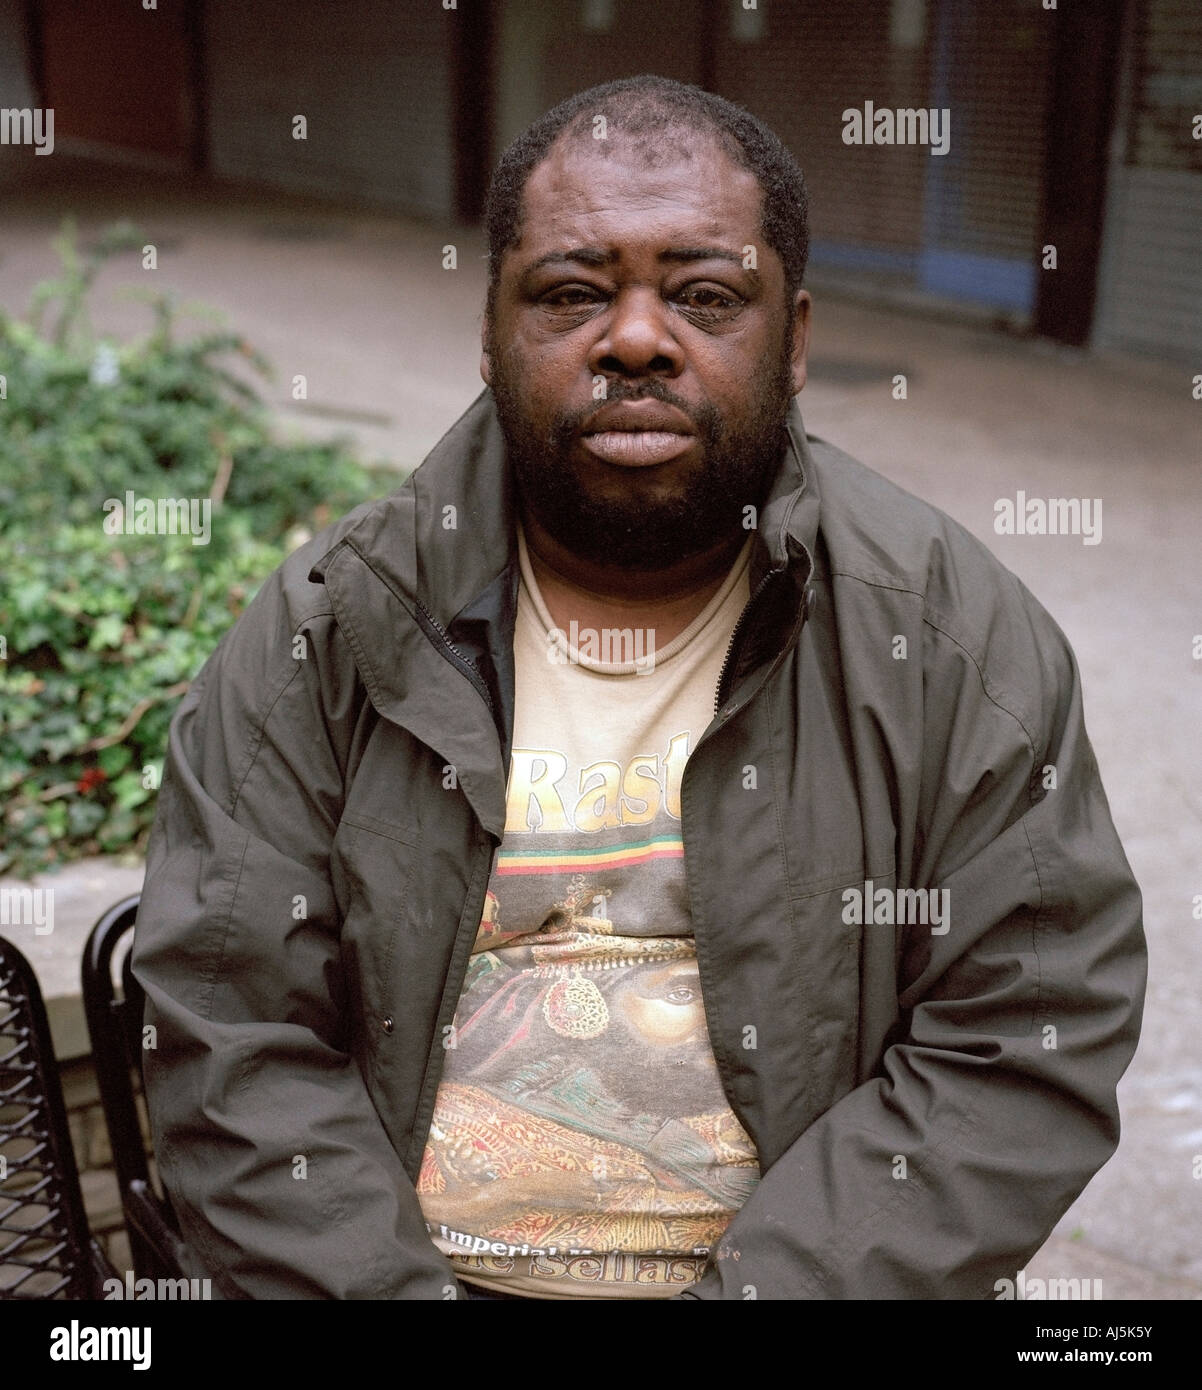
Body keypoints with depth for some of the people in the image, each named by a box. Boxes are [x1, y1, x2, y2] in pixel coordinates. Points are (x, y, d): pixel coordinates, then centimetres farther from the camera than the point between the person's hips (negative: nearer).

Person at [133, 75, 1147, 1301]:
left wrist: (761, 1286, -15)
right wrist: (394, 1289, -15)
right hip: (413, 1265, 1)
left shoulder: (961, 637, -4)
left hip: (800, 1266, 0)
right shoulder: (324, 636, -2)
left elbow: (1027, 1048, -6)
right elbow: (231, 1039, -4)